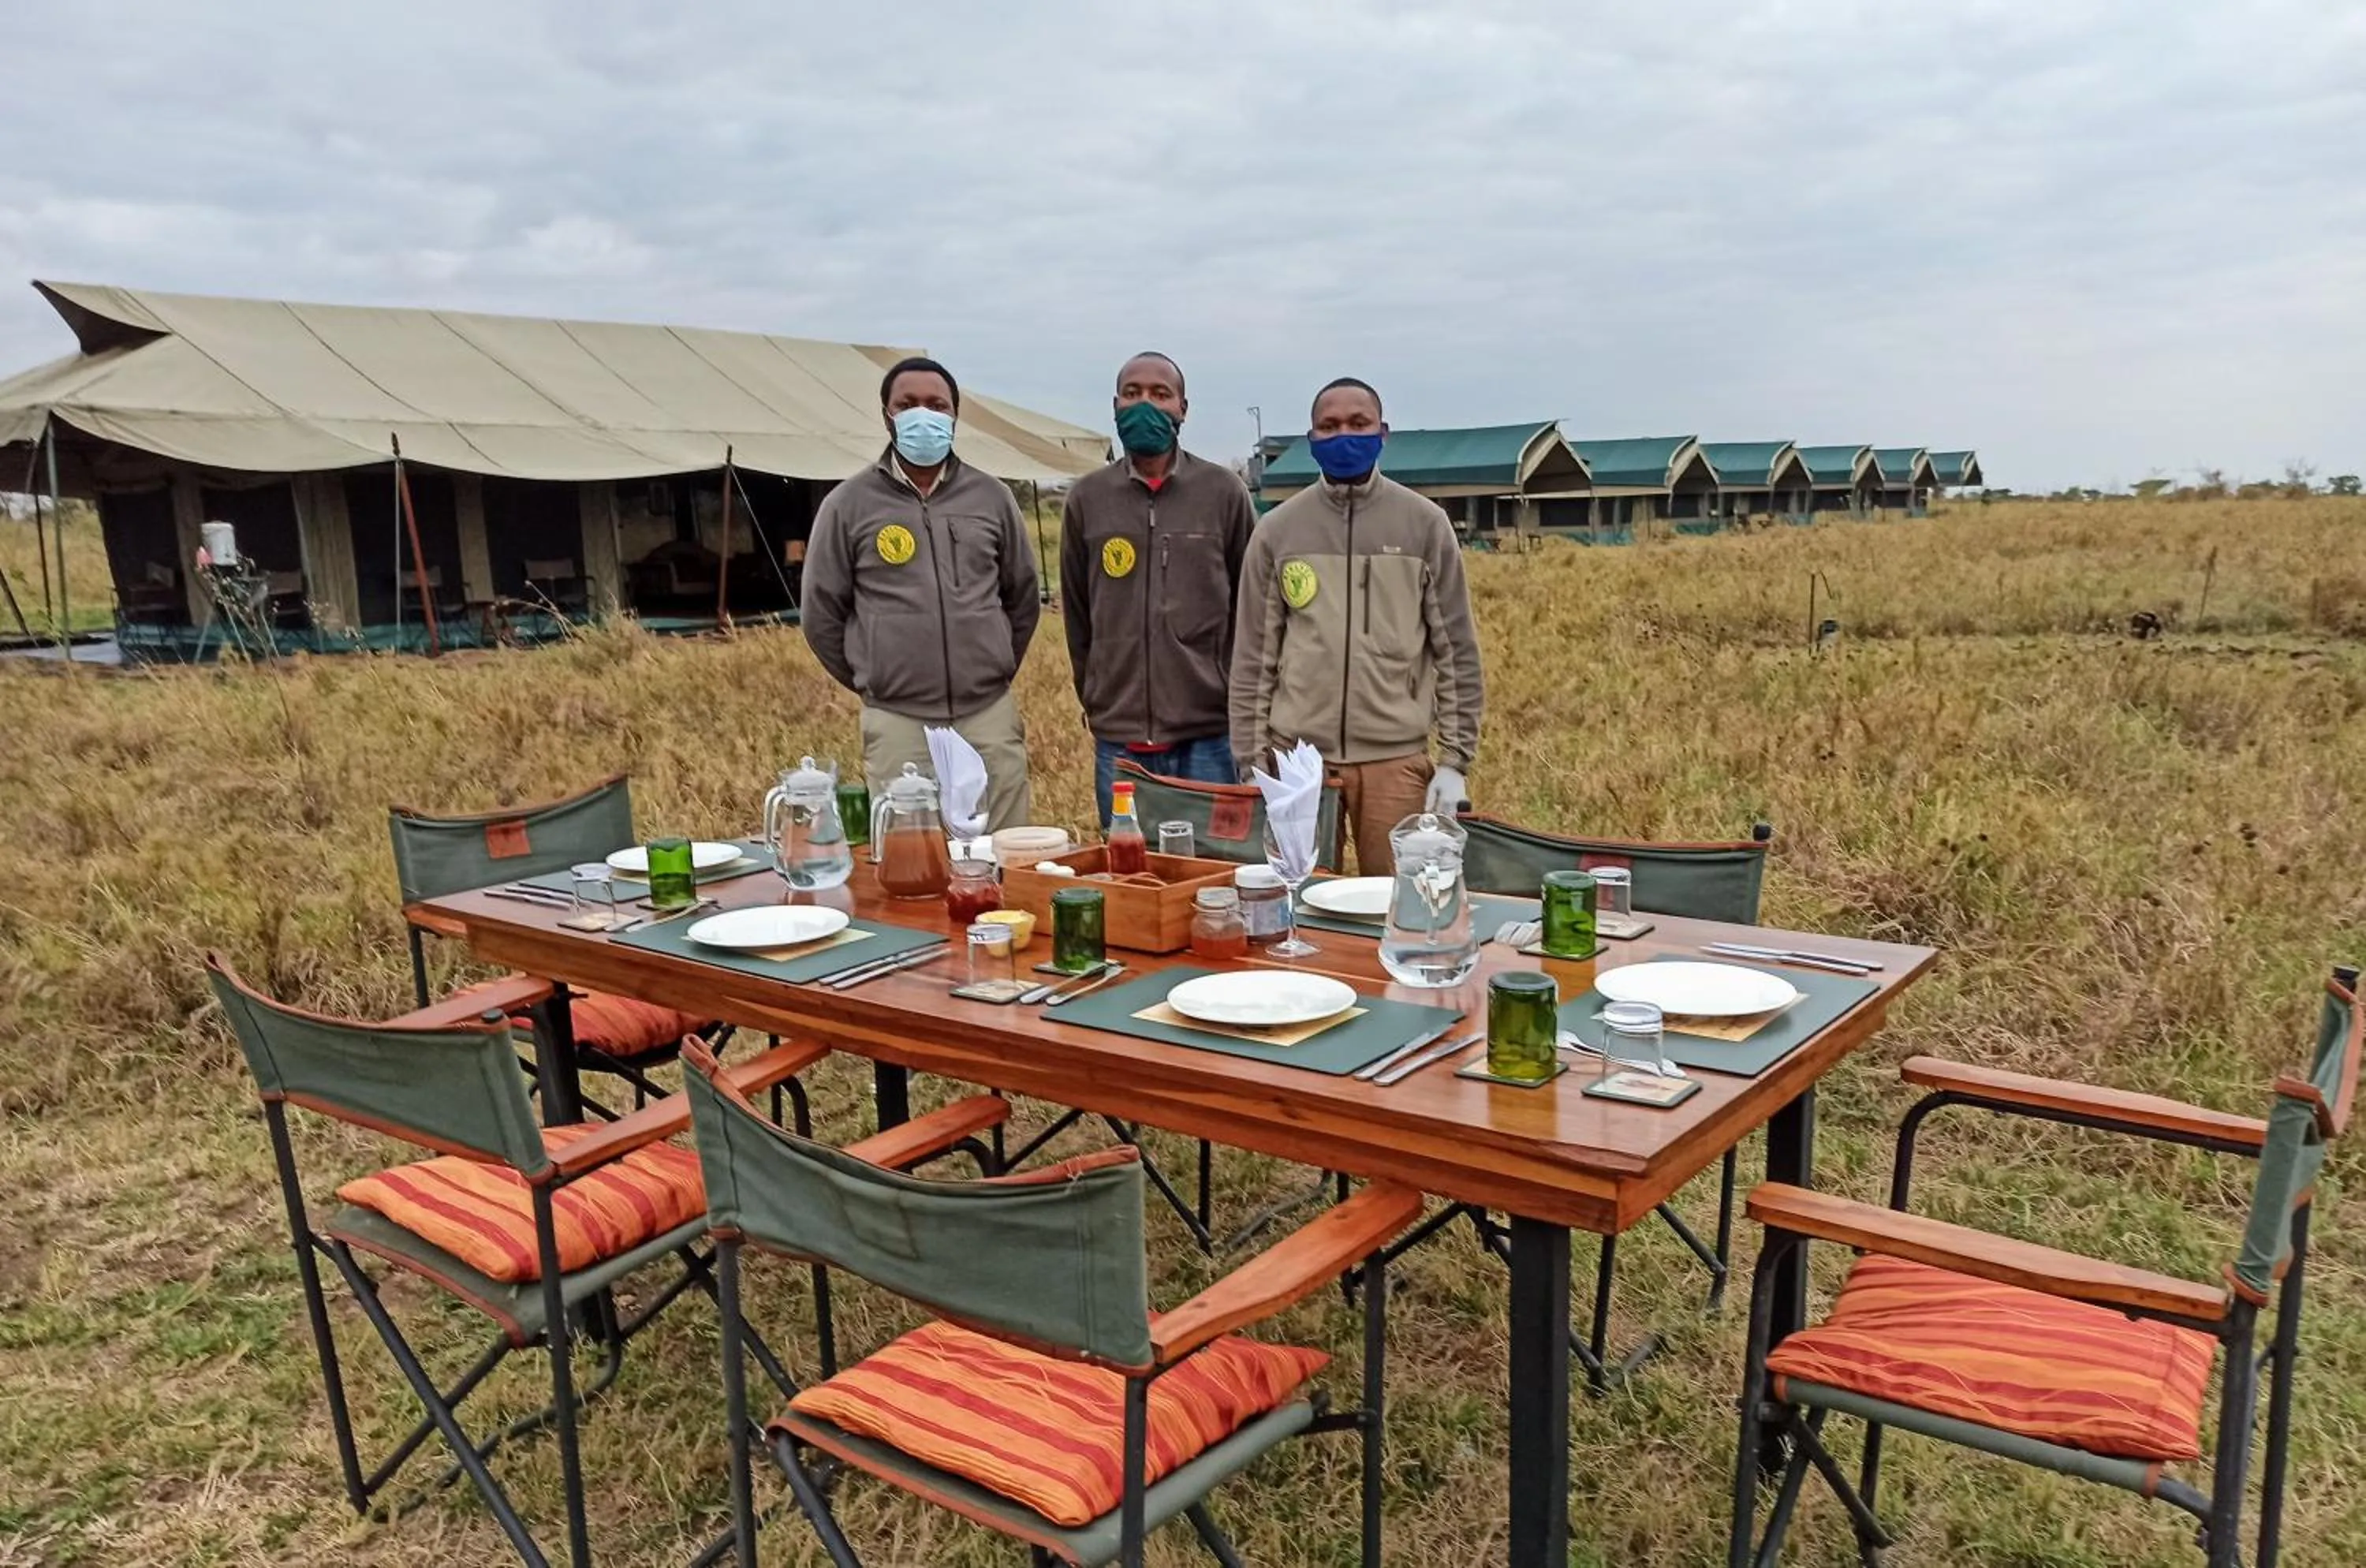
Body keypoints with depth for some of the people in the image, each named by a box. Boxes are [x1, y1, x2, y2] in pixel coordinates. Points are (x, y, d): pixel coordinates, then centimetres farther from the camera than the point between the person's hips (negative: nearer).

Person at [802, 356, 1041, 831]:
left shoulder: (992, 497, 8)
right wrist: (869, 681, 11)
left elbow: (1022, 597, 18)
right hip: (897, 722, -1)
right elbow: (822, 613, 8)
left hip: (990, 714, 2)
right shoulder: (848, 505, 2)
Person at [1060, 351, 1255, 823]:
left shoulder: (1224, 491, 1)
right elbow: (1076, 611, 12)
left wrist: (1237, 697, 5)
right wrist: (1097, 700, 11)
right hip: (1118, 739, 2)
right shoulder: (1087, 499, 6)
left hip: (1209, 736, -1)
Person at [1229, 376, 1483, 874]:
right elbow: (1253, 656, 5)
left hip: (1395, 757, -1)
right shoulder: (1277, 530, 4)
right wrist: (1251, 761, 0)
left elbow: (1456, 649, 3)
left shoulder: (1424, 524, 2)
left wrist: (1456, 759, -2)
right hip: (1298, 756, 1)